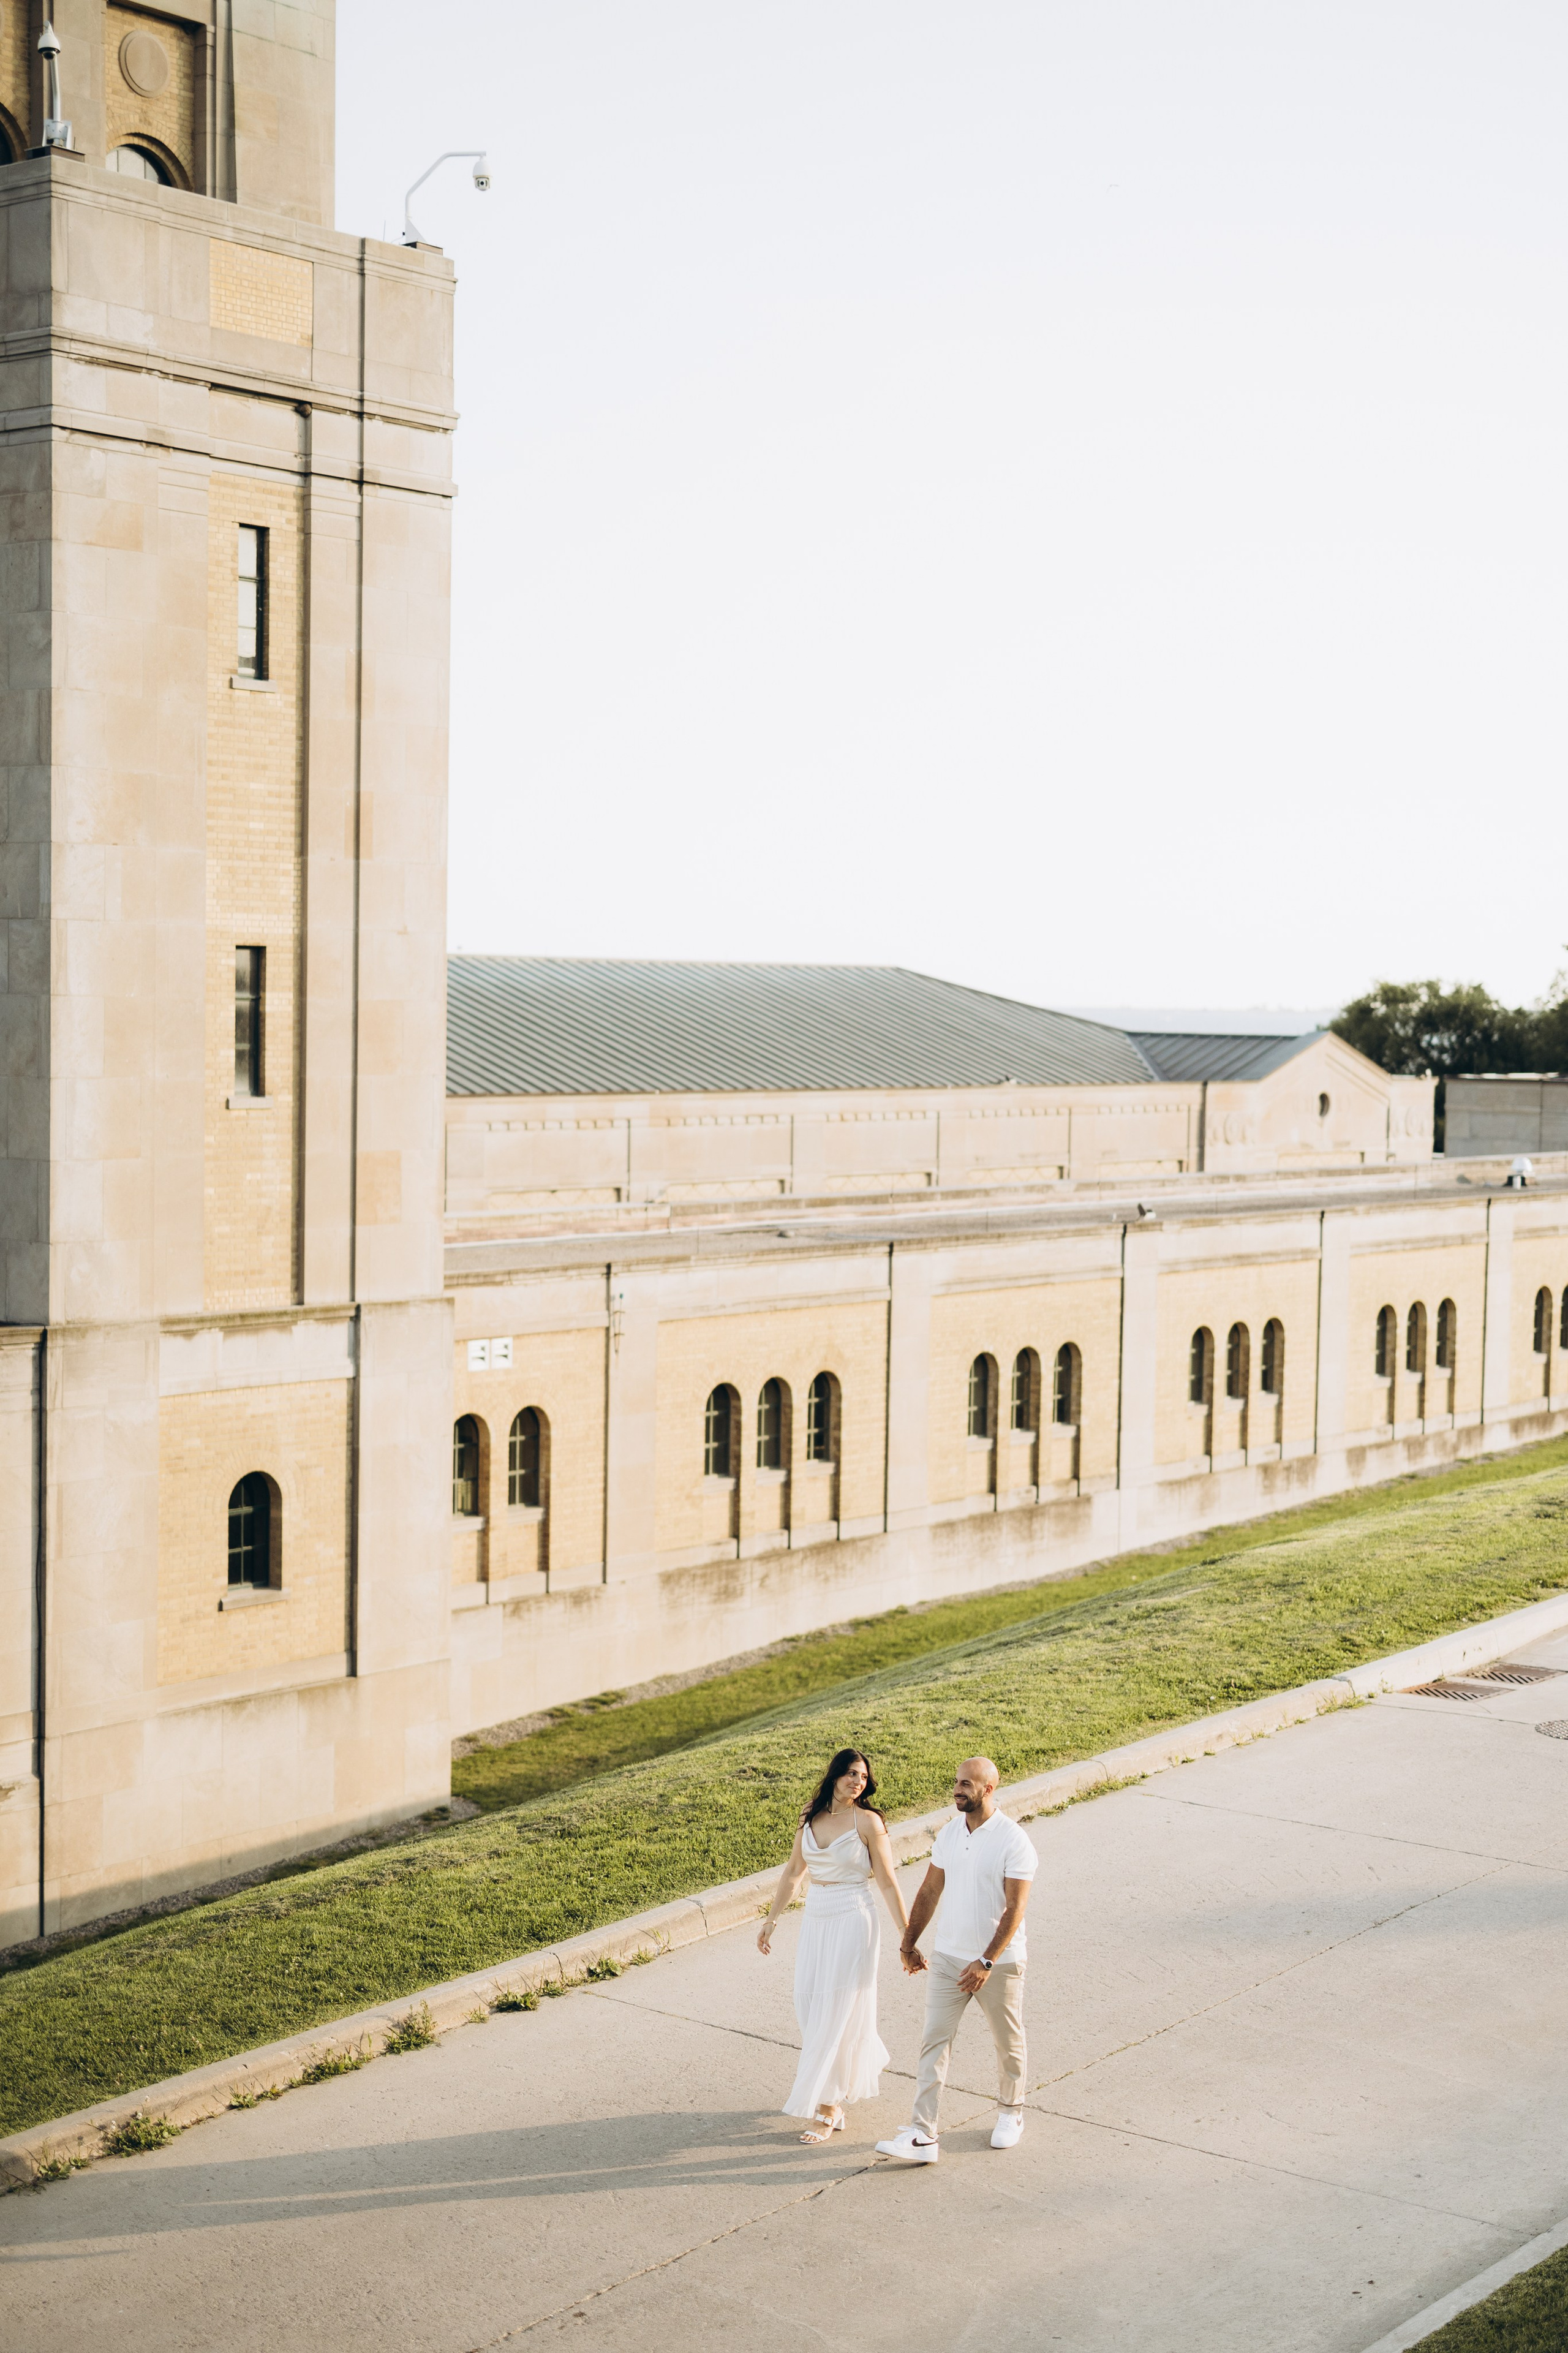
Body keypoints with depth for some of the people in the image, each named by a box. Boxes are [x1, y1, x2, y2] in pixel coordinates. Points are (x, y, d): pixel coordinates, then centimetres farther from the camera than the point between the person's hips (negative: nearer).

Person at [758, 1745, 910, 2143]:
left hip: (854, 1920, -6)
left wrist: (907, 1936, -7)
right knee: (809, 2005, 9)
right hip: (816, 1918, 6)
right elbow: (793, 1872, 14)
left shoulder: (868, 1821, -10)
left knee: (837, 2010, -4)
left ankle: (829, 2107, 4)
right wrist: (771, 1920, 17)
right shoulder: (811, 1817, 5)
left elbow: (888, 1883, -7)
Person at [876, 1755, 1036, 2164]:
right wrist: (909, 1943, 15)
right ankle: (922, 2136, -3)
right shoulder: (948, 1834, 1)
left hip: (998, 1963, -4)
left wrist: (987, 1962, -24)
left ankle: (1010, 2111, 37)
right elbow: (930, 1891, 11)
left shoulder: (1013, 1842, -17)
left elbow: (1015, 1909, -19)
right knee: (934, 2042, -2)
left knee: (1008, 2042, 13)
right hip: (947, 1959, 5)